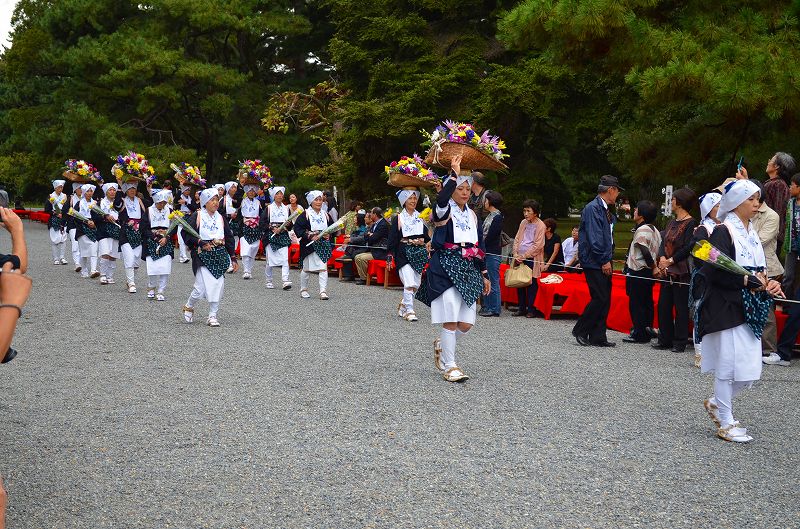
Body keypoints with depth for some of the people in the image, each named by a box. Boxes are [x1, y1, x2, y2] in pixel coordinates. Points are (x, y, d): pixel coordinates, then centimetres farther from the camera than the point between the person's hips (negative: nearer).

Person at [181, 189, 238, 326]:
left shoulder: (221, 218, 13)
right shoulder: (197, 216, -1)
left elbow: (229, 238, 15)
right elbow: (186, 233, -7)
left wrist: (233, 258, 11)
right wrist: (201, 243, -17)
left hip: (219, 256, 5)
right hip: (202, 256, -5)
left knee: (218, 286, -1)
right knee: (201, 287, -9)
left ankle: (212, 316, 9)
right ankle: (188, 307, 20)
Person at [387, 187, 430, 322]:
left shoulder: (421, 218, 11)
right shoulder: (398, 219, 2)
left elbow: (427, 237, 16)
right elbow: (392, 240, -1)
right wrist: (390, 257, -6)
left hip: (419, 253, 4)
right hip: (404, 254, -4)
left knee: (416, 285, 6)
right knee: (409, 284, -15)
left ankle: (403, 305, 25)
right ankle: (409, 311, -10)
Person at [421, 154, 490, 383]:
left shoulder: (473, 215, 16)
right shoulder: (444, 211, -3)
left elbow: (479, 247, 20)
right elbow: (442, 200, -30)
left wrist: (484, 275, 18)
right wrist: (454, 174, -27)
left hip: (468, 270, 6)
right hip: (446, 268, -6)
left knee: (466, 323, 1)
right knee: (450, 321, -8)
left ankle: (441, 345, 30)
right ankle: (449, 366, 3)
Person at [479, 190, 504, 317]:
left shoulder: (498, 217, -12)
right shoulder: (489, 216, 17)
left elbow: (490, 236, -16)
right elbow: (482, 233, 18)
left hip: (493, 253, -10)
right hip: (486, 252, 10)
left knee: (493, 282, -5)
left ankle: (494, 309, 0)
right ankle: (486, 306, 20)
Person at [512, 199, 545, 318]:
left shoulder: (540, 226, -6)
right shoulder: (523, 223, 12)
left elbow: (538, 245, -10)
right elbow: (517, 239, 15)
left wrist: (524, 256, -12)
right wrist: (516, 254, 1)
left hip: (532, 259, -6)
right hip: (520, 258, 6)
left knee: (531, 284, -2)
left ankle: (531, 309, 5)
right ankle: (521, 308, 15)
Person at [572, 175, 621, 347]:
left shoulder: (606, 210, 16)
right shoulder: (592, 208, -12)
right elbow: (594, 238, -18)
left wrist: (608, 259, 11)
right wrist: (604, 261, -18)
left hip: (604, 262, 9)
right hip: (594, 262, -9)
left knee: (605, 300, 7)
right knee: (600, 298, -11)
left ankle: (598, 337, 11)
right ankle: (580, 330, 3)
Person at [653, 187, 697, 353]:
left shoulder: (691, 223, -8)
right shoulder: (672, 222, 15)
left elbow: (688, 248, -15)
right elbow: (663, 242, 11)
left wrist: (671, 260, -14)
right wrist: (662, 258, -7)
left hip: (682, 272, -8)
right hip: (667, 271, 8)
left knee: (681, 307, -1)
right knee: (663, 306, 8)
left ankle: (680, 343, 6)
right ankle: (665, 340, 18)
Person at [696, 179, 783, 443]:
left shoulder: (751, 233, 14)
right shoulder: (723, 232, -10)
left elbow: (758, 269, 18)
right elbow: (717, 272, -19)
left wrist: (767, 282, -2)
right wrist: (749, 280, -16)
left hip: (749, 309, 8)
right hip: (726, 308, -8)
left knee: (750, 368, 7)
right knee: (729, 364, -2)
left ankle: (717, 402, 29)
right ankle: (726, 424, 10)